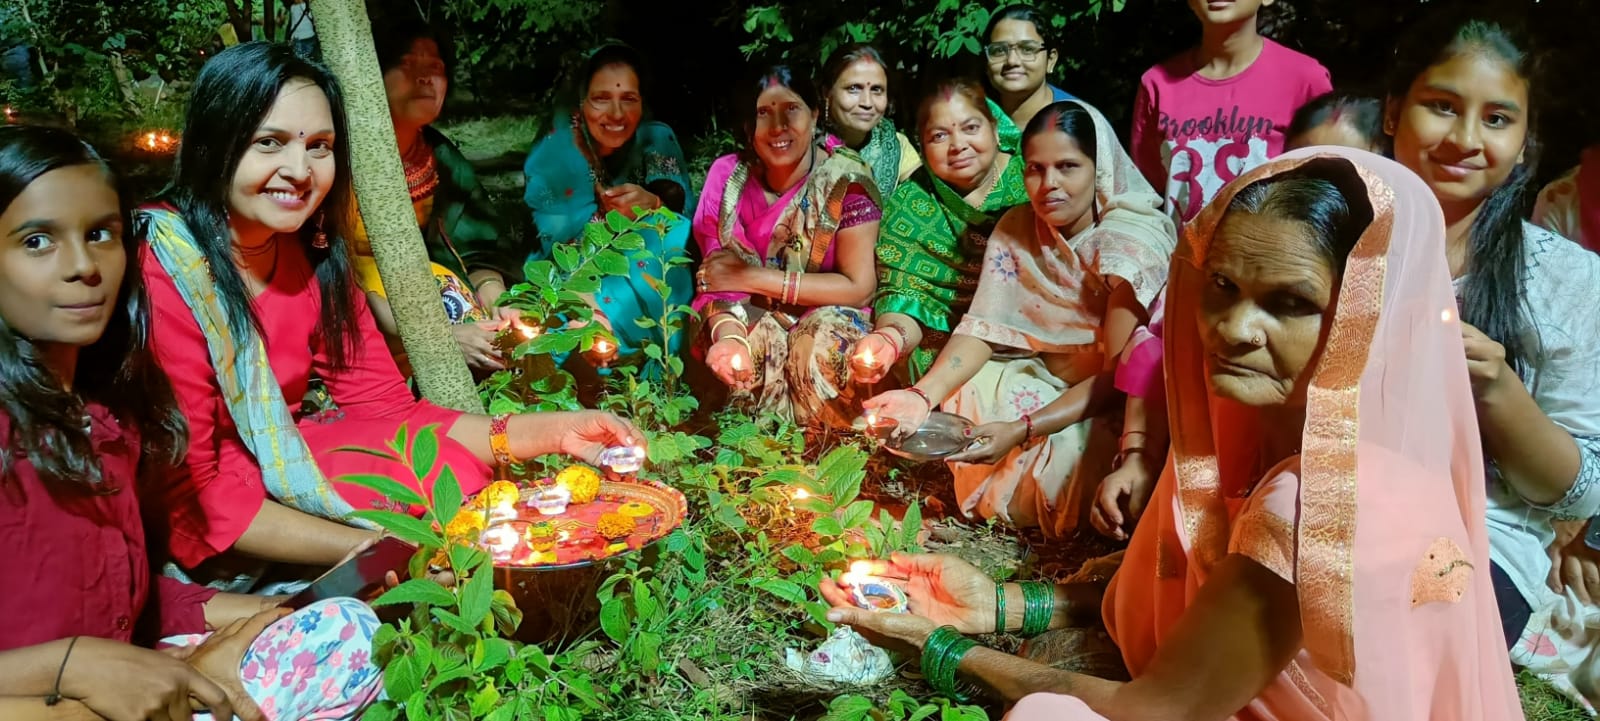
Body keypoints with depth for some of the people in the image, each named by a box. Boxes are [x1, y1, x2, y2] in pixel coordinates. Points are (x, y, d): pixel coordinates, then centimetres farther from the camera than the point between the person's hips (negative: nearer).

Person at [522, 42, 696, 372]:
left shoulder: (658, 141, -4)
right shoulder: (553, 153, -7)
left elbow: (684, 208, -9)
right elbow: (547, 237, -10)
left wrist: (655, 205, -30)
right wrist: (601, 214, -25)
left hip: (650, 281, 3)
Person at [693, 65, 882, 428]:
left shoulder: (845, 178, -16)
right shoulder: (728, 175, -7)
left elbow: (859, 287, -16)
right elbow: (718, 277, -10)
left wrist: (755, 278, -18)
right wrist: (728, 335, -33)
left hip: (826, 319, -2)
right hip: (753, 317, 2)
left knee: (825, 339, -33)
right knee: (750, 339, -30)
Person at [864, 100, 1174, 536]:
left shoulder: (1134, 242, -22)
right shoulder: (1016, 229, -4)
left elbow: (1120, 375, -25)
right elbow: (983, 329, -8)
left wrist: (1022, 431, -36)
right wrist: (923, 395, -26)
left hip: (1110, 403, -5)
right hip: (1041, 377, 6)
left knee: (1063, 454, -33)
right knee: (954, 400, -14)